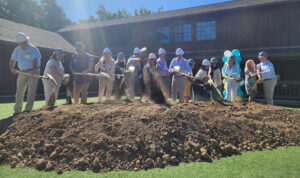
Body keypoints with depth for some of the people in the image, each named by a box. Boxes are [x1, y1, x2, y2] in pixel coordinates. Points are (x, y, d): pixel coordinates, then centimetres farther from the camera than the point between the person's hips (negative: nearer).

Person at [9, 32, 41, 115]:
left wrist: (34, 69, -37)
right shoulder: (17, 50, 10)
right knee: (19, 92, 8)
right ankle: (17, 110, 18)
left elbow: (35, 60, -19)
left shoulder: (33, 49, -6)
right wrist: (12, 68, -6)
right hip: (22, 72, 5)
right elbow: (12, 60, 14)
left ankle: (28, 110, -1)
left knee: (31, 92, -6)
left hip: (33, 72, -5)